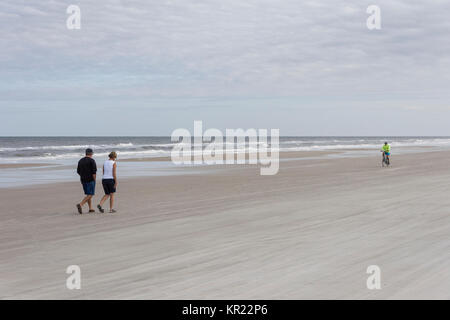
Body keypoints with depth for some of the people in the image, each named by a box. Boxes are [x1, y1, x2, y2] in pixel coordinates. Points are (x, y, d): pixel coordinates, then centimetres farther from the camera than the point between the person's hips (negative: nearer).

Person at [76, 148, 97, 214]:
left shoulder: (81, 160, 8)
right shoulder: (92, 161, -11)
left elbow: (78, 171, 11)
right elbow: (94, 172, -17)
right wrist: (94, 180, -7)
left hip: (83, 180, 7)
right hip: (90, 180, -7)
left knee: (88, 194, 18)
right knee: (90, 195, -5)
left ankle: (90, 208, 18)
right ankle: (80, 205, -22)